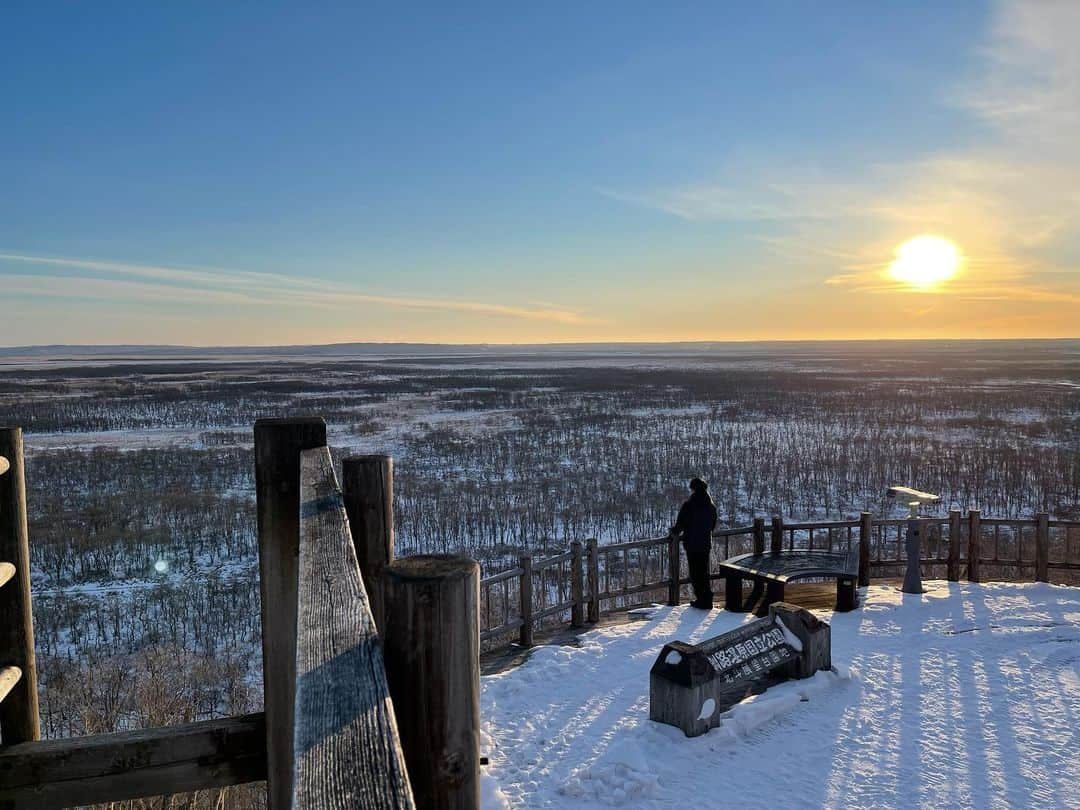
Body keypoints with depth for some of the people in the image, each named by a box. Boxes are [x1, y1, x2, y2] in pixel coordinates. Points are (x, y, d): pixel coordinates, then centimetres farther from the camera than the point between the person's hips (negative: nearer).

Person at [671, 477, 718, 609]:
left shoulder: (688, 505, -16)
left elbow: (680, 524, -12)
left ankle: (701, 599, 7)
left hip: (692, 545, -6)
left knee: (695, 573, 5)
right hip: (706, 544, 6)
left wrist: (675, 533, 11)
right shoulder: (711, 506, 3)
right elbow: (712, 526, 13)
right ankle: (707, 600, 19)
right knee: (704, 572, 16)